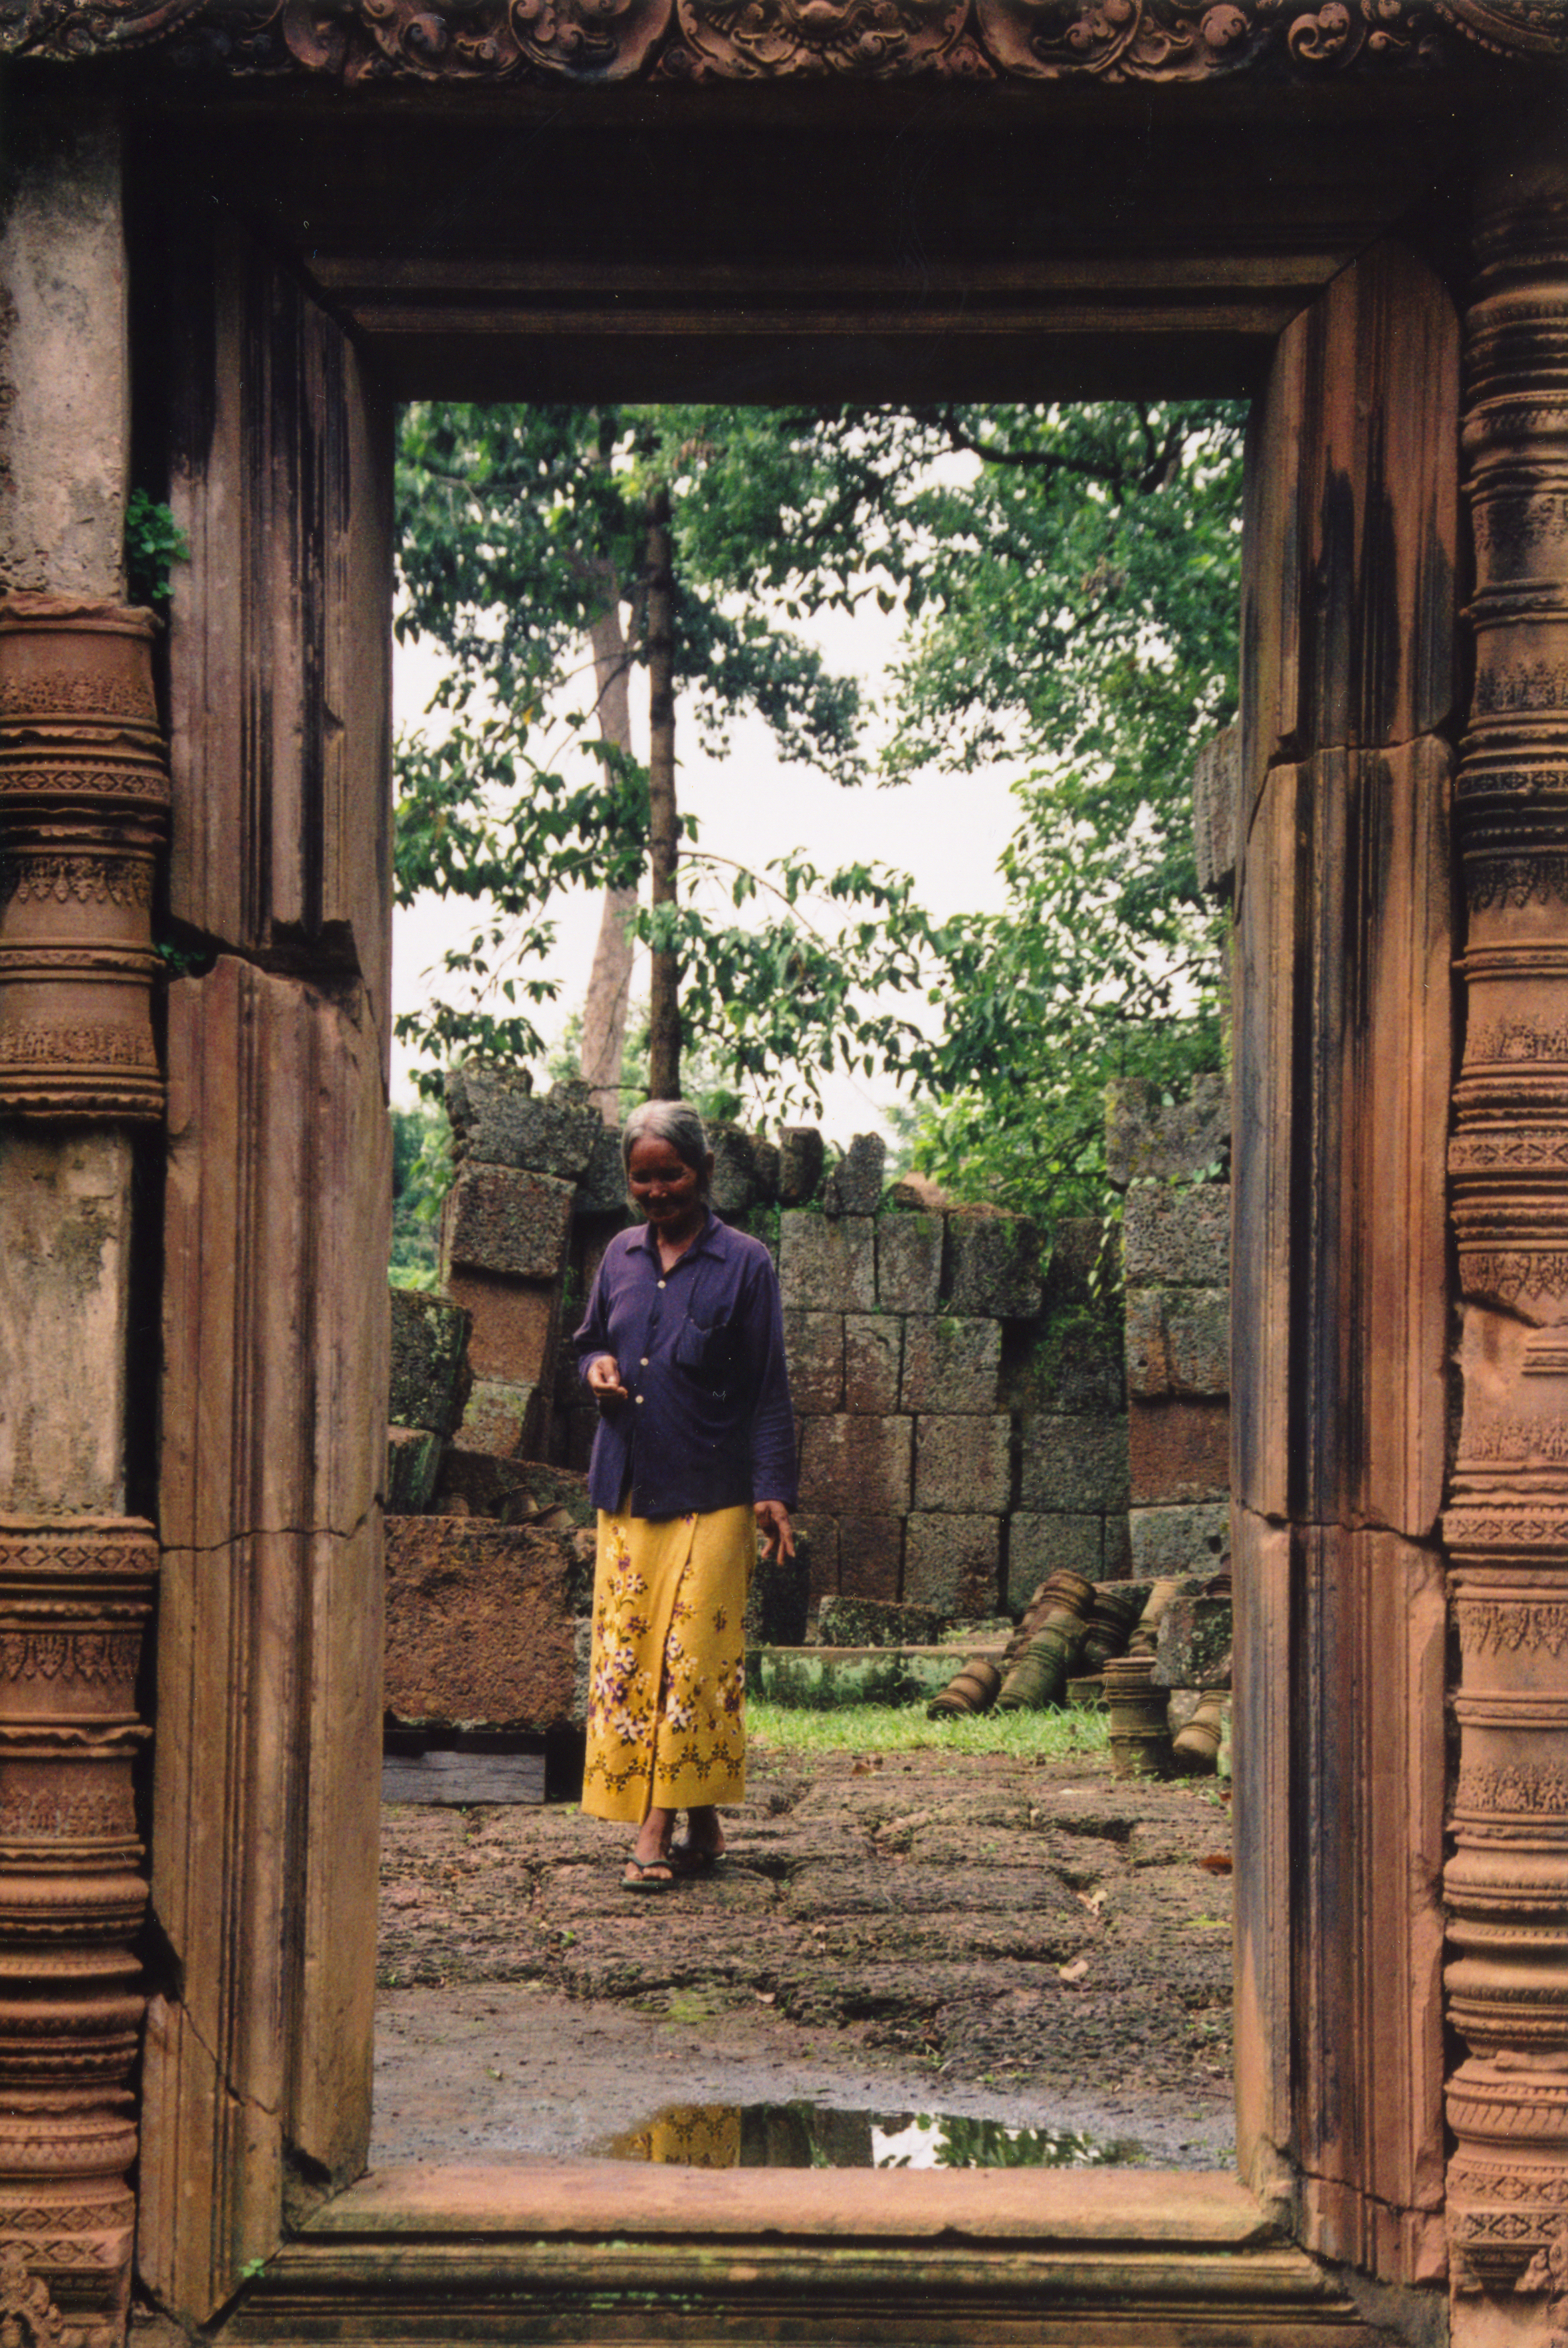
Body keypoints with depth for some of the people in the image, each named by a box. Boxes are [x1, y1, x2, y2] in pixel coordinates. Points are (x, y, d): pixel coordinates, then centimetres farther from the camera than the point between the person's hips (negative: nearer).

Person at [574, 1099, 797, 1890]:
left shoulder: (744, 1265, -3)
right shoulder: (621, 1256, 11)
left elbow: (768, 1391, -2)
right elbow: (590, 1341, 25)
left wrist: (772, 1491, -9)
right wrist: (596, 1367, 1)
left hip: (710, 1497, -5)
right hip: (626, 1492, 5)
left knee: (692, 1659, -7)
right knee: (624, 1657, 2)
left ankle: (658, 1832, -3)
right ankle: (695, 1832, 8)